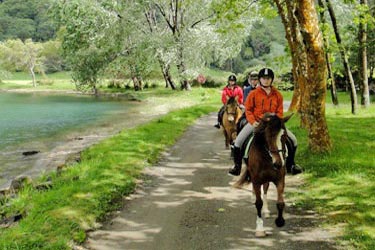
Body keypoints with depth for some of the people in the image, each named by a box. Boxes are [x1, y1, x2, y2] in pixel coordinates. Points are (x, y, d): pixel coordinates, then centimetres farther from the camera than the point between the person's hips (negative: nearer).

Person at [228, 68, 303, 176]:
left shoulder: (277, 95, 4)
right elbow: (248, 109, -1)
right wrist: (253, 121, -16)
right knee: (238, 141, -19)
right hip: (256, 122, -2)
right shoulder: (253, 94, -3)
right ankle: (237, 166, 1)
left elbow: (279, 111, 5)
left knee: (293, 139, -4)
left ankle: (290, 165, 15)